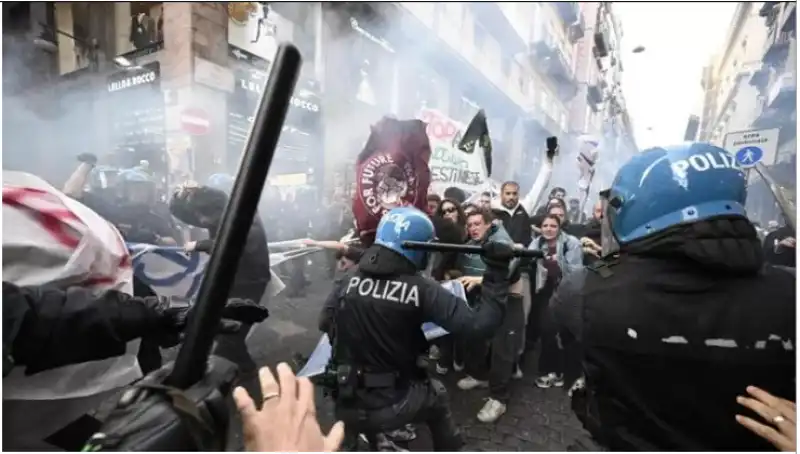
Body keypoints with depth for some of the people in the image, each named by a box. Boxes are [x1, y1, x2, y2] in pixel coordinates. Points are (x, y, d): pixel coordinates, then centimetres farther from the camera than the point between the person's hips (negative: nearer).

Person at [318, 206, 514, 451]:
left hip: (347, 403, 3)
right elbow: (479, 324, -20)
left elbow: (325, 322, 6)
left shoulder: (350, 278, -5)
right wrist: (498, 272, -13)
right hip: (392, 404, -2)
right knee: (437, 394, 30)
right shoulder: (421, 288, -16)